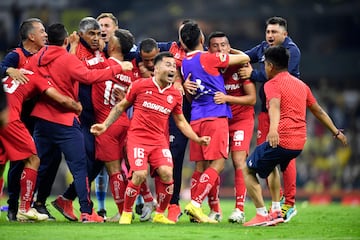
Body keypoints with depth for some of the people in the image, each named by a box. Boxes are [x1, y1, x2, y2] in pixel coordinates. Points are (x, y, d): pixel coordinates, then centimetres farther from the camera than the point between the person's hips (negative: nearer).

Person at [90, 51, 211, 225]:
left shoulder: (175, 95, 7)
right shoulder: (140, 85, -3)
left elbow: (180, 121, 18)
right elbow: (121, 107, 9)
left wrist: (197, 139, 9)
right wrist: (105, 125, 3)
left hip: (160, 140, 3)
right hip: (138, 137, -3)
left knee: (167, 173, -17)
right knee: (140, 174, -21)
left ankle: (159, 215, 4)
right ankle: (126, 213, 1)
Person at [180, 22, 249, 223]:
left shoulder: (184, 63, 10)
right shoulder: (209, 58, -8)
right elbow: (245, 58, 2)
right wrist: (232, 53, 21)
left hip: (196, 119, 7)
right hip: (215, 116, -7)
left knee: (201, 166, 9)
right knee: (217, 163, -6)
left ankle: (195, 209, 4)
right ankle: (195, 203, -16)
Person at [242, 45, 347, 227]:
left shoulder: (272, 84, -3)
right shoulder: (301, 85, 20)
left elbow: (275, 106, -25)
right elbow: (318, 111, 29)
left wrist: (273, 129, -43)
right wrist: (336, 132, 41)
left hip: (280, 141, -8)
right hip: (299, 143, 8)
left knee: (248, 170, 10)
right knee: (272, 166, 36)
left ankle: (262, 215, -1)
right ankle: (276, 211, 28)